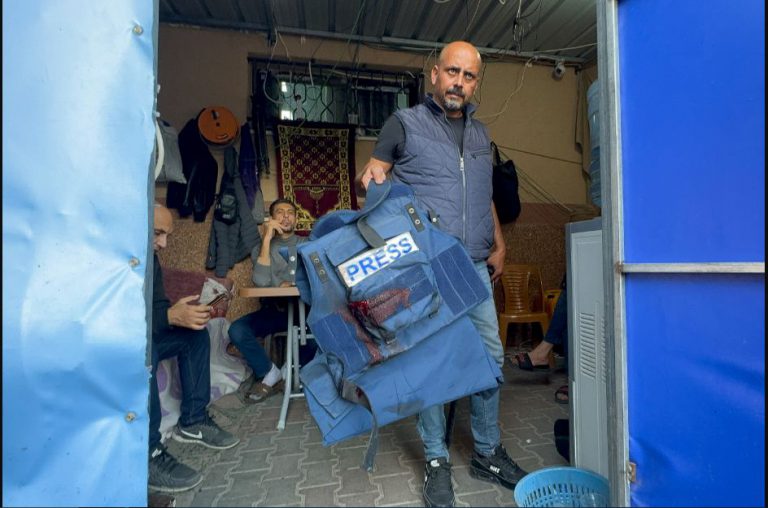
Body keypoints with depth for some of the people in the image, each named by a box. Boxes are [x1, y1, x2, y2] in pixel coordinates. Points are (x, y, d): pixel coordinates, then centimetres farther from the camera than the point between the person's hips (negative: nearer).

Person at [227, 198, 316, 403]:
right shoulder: (260, 248, 11)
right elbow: (261, 281, -9)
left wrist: (292, 284, -11)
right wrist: (267, 239, -10)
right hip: (274, 310, 1)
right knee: (237, 330, -25)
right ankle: (270, 373, -3)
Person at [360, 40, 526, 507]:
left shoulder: (480, 134, 19)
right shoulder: (404, 123, 4)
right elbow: (374, 173, 5)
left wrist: (499, 246, 15)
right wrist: (373, 177, -19)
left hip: (474, 267, 5)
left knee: (490, 355, 8)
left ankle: (488, 452, 29)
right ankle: (437, 461, 21)